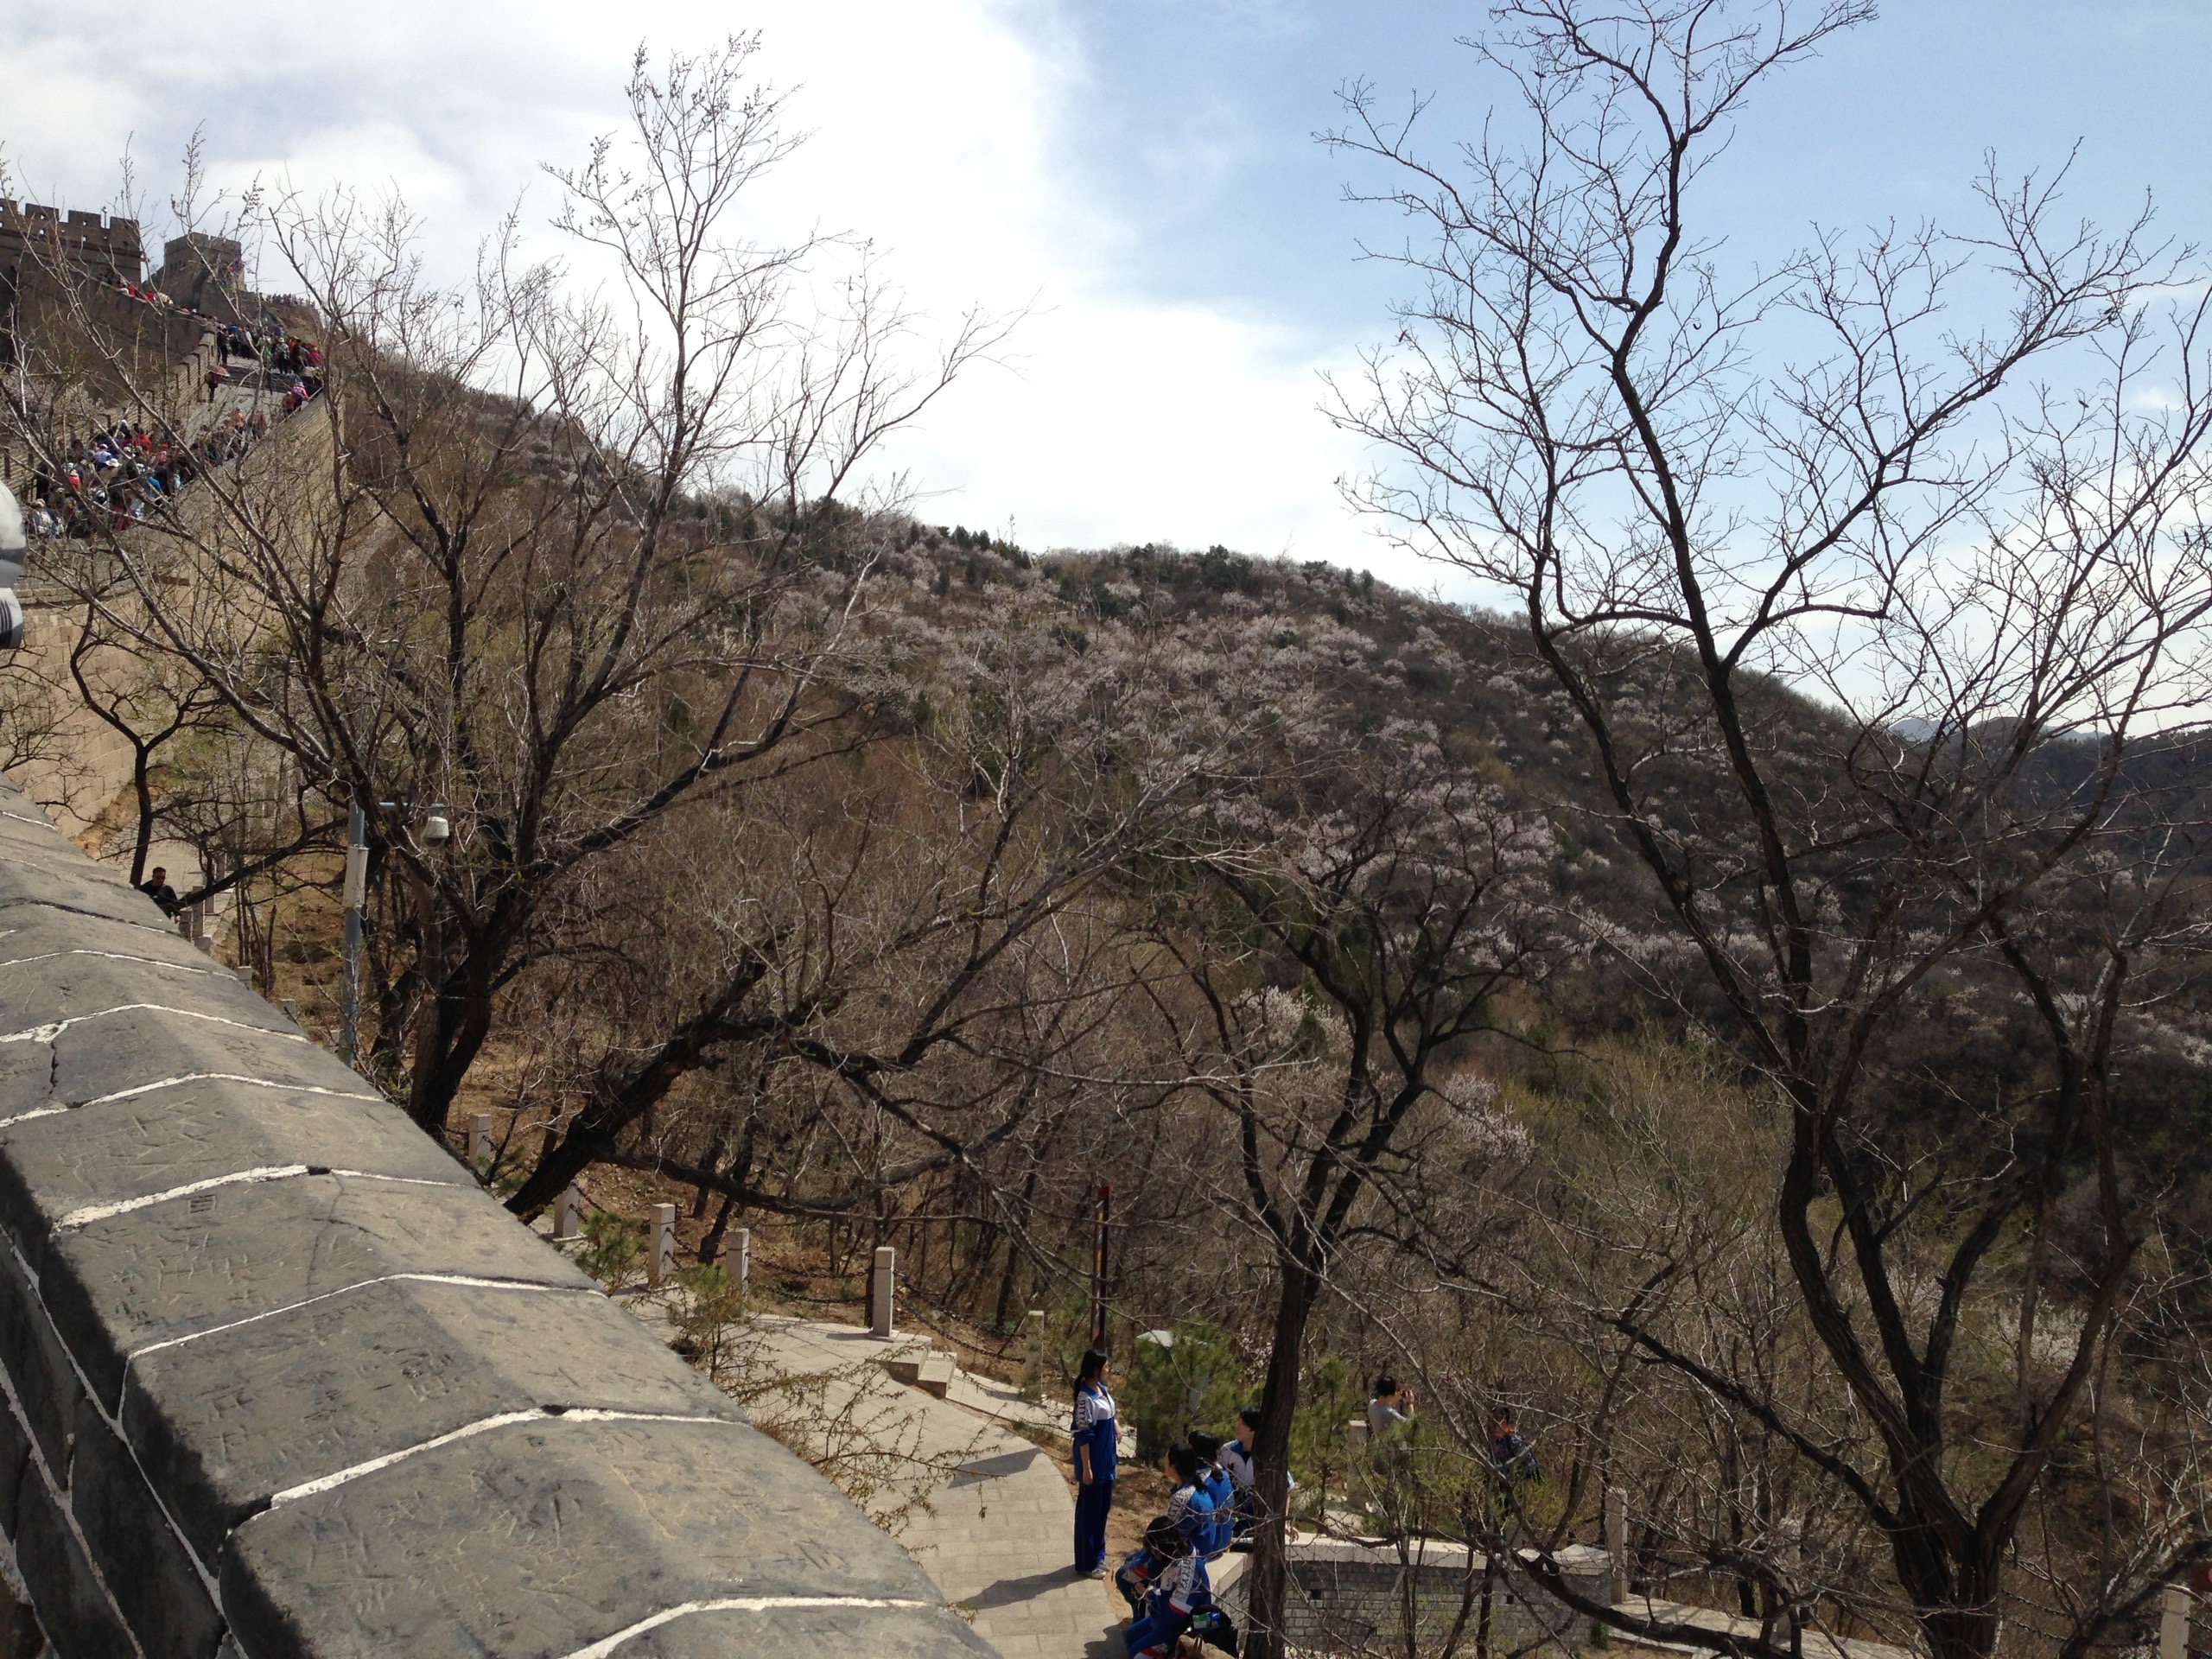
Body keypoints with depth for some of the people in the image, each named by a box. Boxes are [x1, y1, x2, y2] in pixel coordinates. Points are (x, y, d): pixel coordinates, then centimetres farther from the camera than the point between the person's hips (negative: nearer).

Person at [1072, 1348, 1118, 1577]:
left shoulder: (1101, 1388, 1)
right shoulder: (1086, 1397, -25)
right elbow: (1083, 1436, -24)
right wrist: (1086, 1468, -22)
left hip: (1106, 1459, 9)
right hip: (1093, 1461, -9)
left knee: (1103, 1506, 19)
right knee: (1090, 1509, 5)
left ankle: (1098, 1554, 34)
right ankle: (1087, 1562, 17)